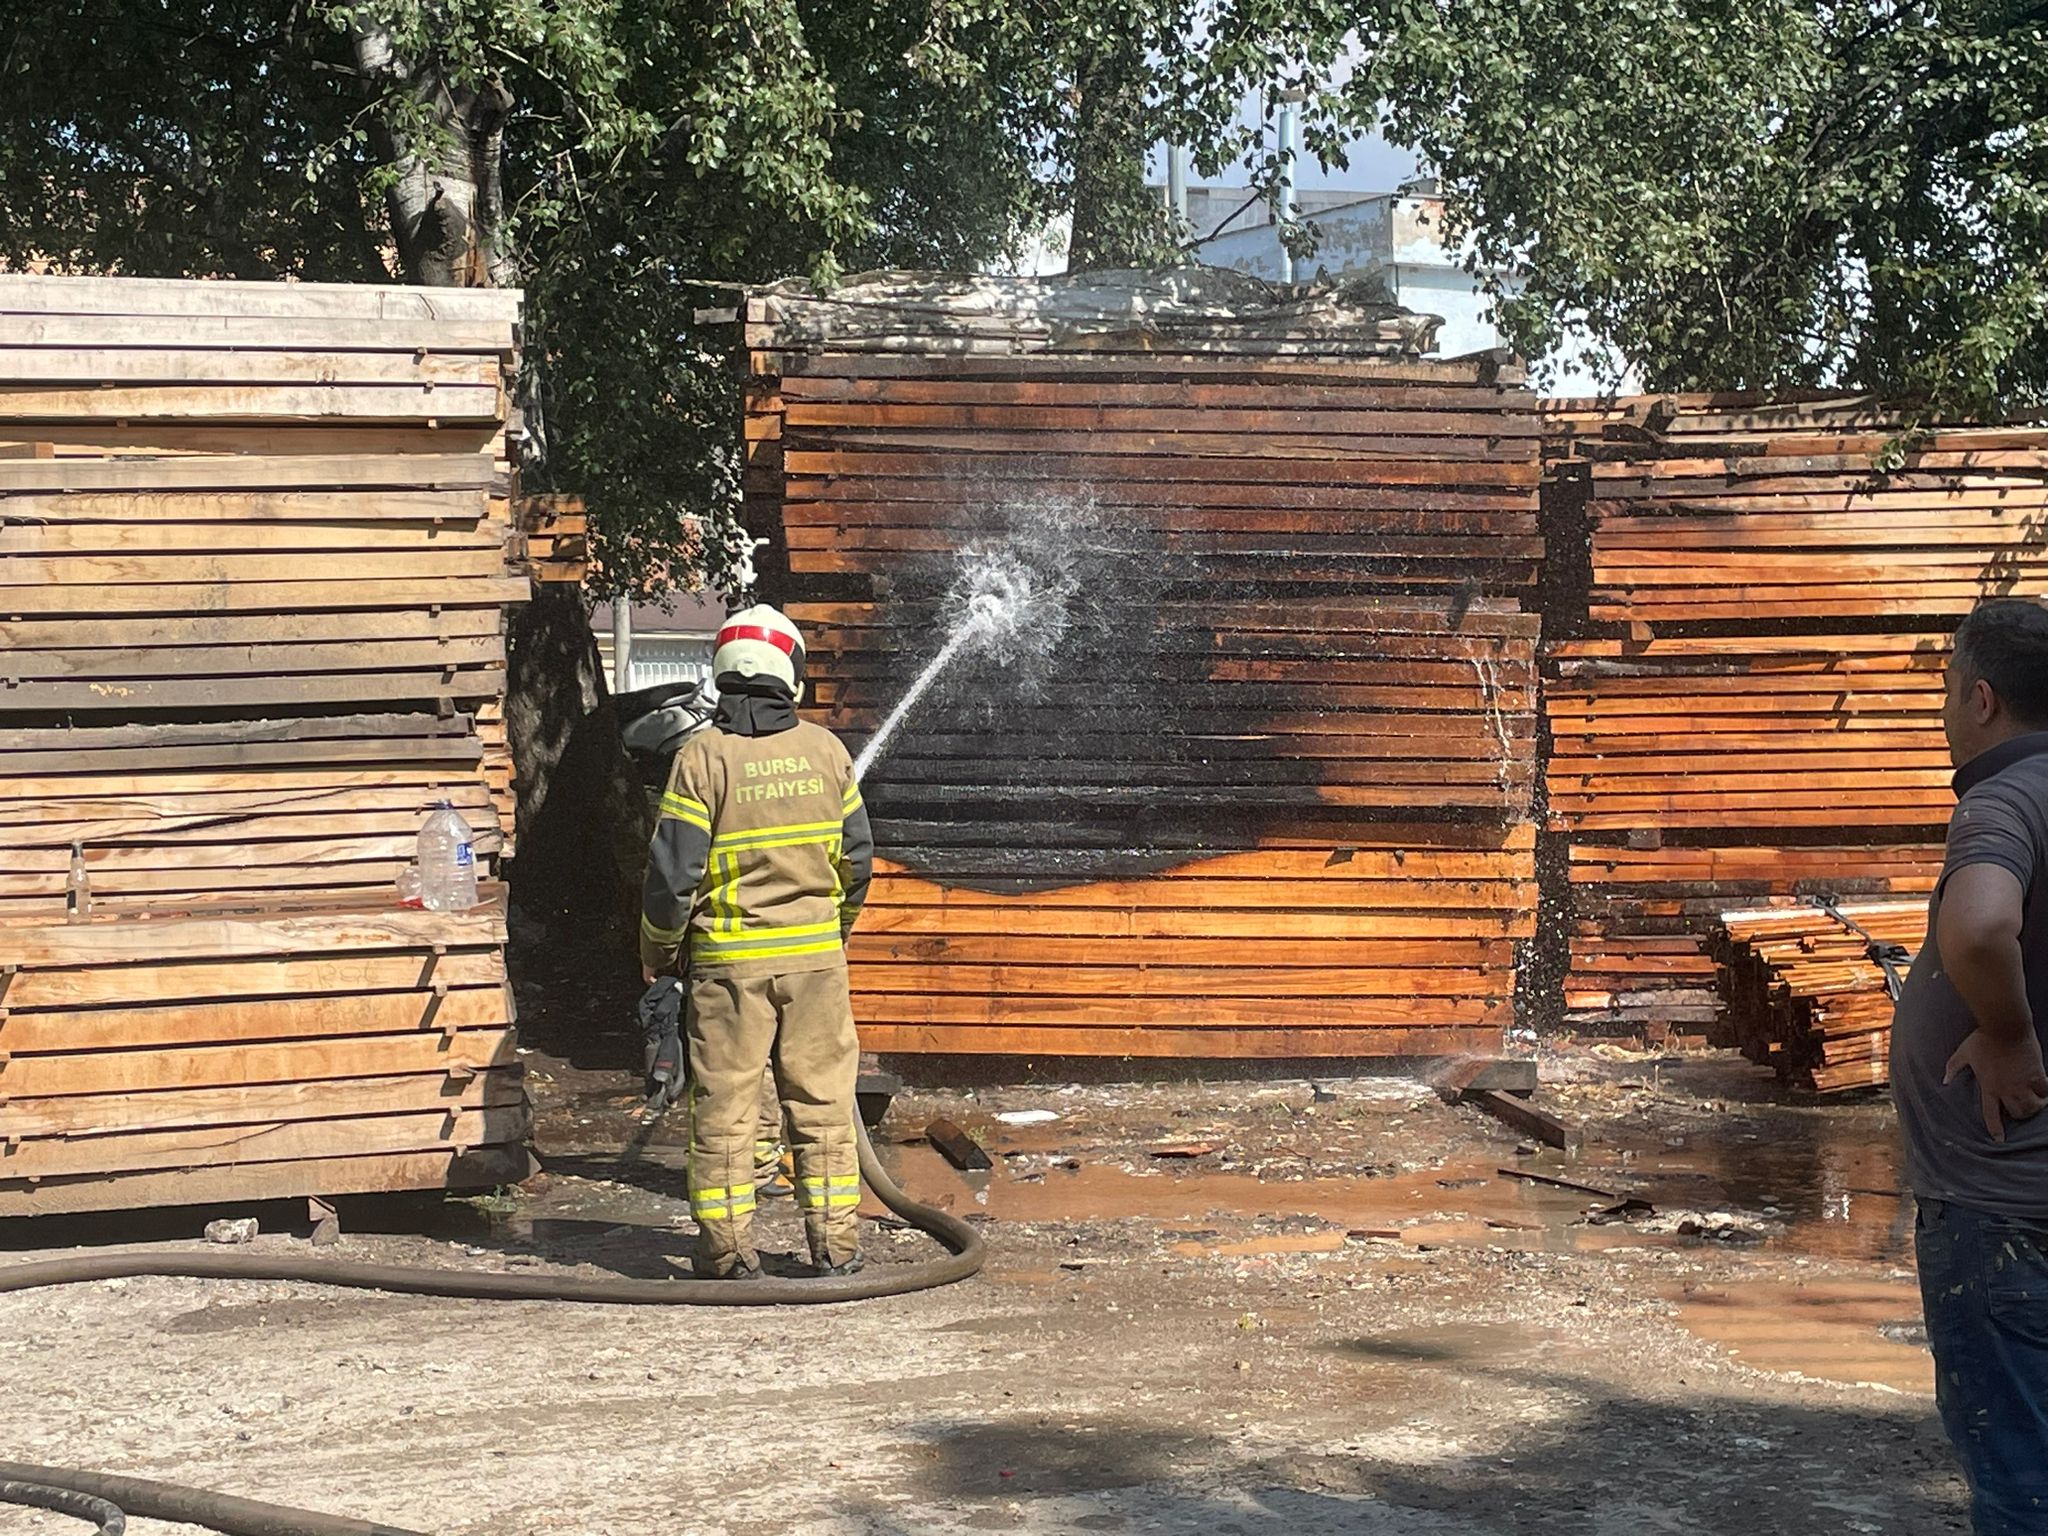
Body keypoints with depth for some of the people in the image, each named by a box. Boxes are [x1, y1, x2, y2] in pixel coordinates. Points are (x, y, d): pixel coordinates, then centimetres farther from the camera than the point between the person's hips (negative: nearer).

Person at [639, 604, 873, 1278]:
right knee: (822, 1101, 9)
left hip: (729, 958, -3)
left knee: (725, 1104, 6)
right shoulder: (825, 749, 2)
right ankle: (835, 1245, 13)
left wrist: (658, 951, 5)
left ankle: (729, 1249, 10)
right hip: (815, 955, 3)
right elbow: (858, 857, 9)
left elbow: (673, 869, -10)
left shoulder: (702, 756, -9)